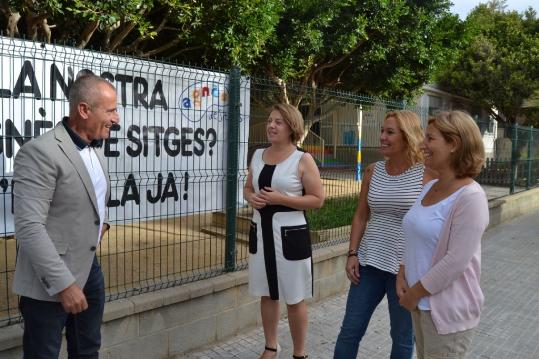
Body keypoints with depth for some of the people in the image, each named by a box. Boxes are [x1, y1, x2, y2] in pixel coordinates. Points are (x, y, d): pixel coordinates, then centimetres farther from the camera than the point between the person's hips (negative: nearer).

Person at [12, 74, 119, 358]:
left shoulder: (95, 149, 7)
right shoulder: (40, 152, -20)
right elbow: (28, 227, -24)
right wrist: (63, 283, -25)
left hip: (88, 268, 8)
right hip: (50, 282, -7)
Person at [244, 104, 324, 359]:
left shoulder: (303, 160, -9)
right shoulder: (258, 155, 8)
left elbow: (317, 199, -11)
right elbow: (248, 187, 17)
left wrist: (281, 198, -20)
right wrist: (251, 198, -6)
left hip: (290, 234, -5)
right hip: (260, 232, 5)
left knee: (294, 299, 6)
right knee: (267, 295, 17)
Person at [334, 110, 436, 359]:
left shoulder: (426, 175, -10)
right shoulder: (372, 172, 3)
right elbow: (360, 216, 8)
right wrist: (352, 254, 1)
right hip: (369, 262, 4)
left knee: (402, 337, 15)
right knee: (350, 330, 11)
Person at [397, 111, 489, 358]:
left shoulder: (470, 197, -20)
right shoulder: (430, 187, 4)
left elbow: (456, 261, -23)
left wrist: (416, 292, -15)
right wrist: (402, 276, 0)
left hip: (448, 309, -7)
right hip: (422, 303, 7)